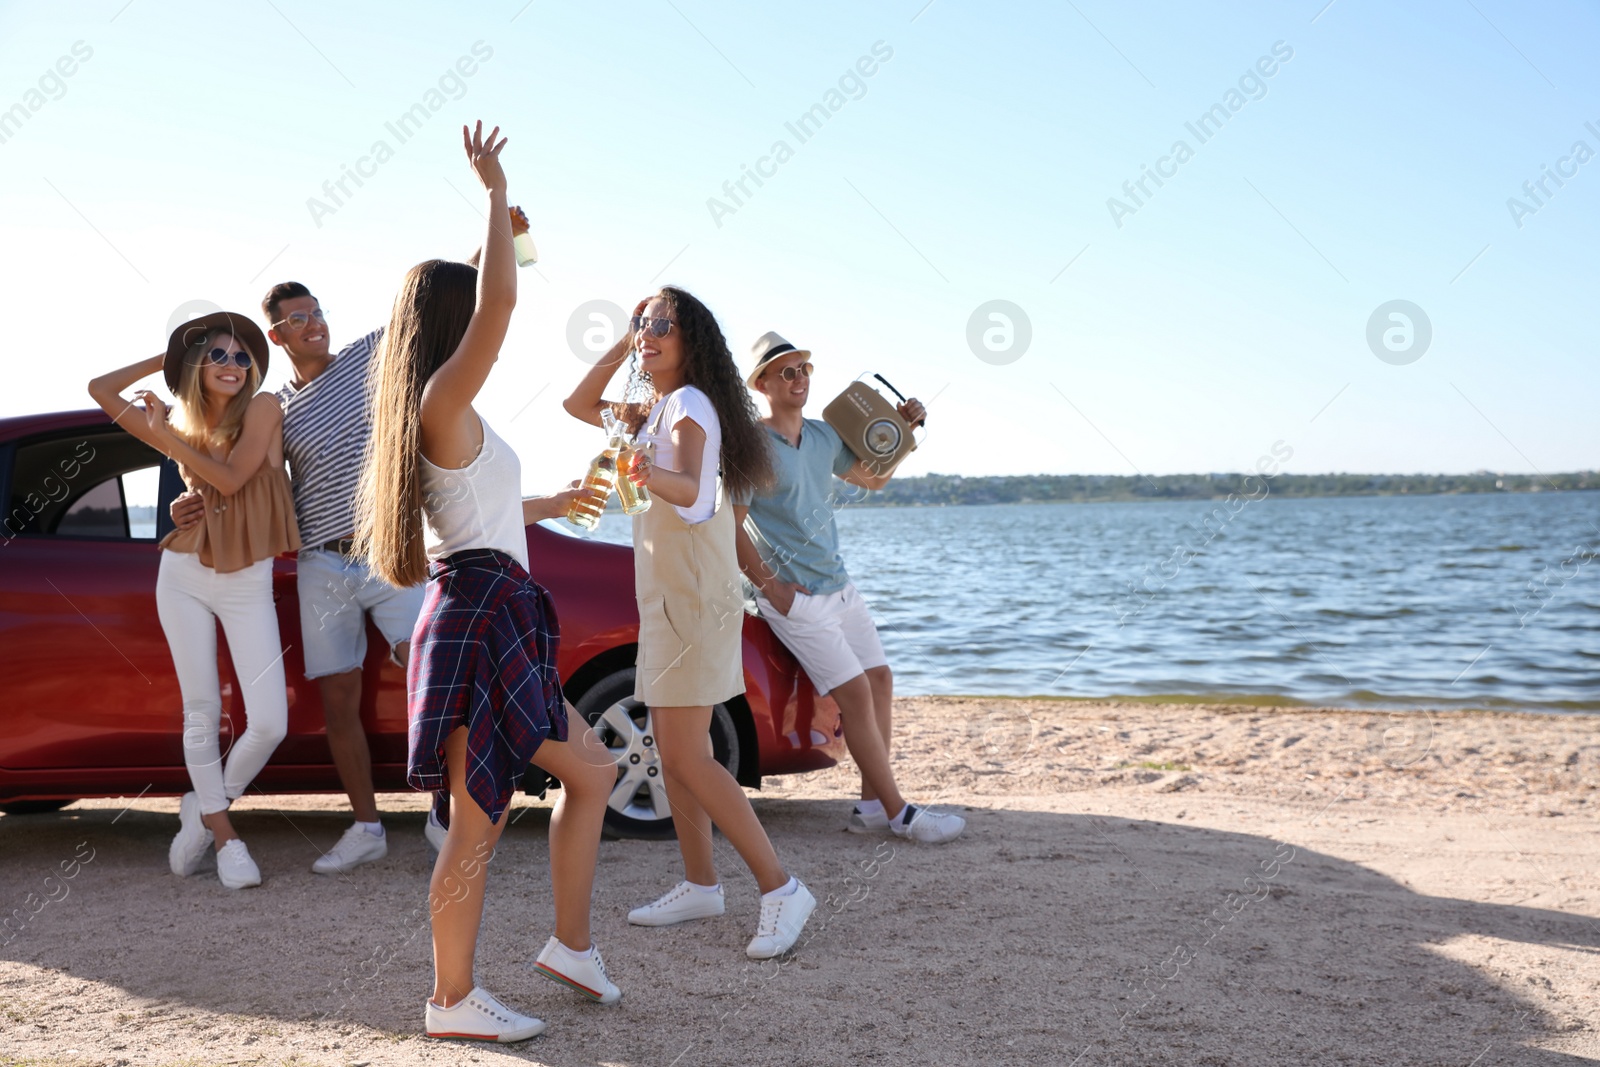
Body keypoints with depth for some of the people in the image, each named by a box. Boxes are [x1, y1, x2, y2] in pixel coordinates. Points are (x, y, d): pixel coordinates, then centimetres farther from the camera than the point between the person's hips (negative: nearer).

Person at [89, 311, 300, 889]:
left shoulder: (262, 407, -4)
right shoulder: (181, 427, 5)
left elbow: (231, 478, -14)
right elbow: (101, 389, 6)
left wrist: (167, 438, -10)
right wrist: (168, 356, 8)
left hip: (249, 585, -2)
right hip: (186, 576, 2)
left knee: (270, 722, -9)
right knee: (202, 711, 4)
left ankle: (205, 810, 14)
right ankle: (221, 831, 16)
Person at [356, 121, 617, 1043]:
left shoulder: (445, 419, 15)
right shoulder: (445, 402, -12)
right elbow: (501, 298, -23)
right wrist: (495, 190, -14)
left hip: (496, 623, 10)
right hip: (480, 617, -10)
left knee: (591, 771, 17)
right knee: (480, 821, -4)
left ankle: (572, 945, 23)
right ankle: (454, 1002, 6)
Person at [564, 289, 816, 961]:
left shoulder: (689, 403, -13)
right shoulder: (658, 410, 16)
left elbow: (689, 487, -31)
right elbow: (580, 406, 22)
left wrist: (654, 475, -54)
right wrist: (623, 341, 13)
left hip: (693, 597, -10)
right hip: (666, 597, 10)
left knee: (685, 758, -13)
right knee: (675, 753, 11)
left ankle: (780, 888, -10)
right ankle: (700, 885, 18)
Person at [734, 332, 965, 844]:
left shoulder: (823, 435, 10)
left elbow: (873, 477, 24)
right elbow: (730, 528, -14)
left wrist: (902, 428, 11)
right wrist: (769, 585, -16)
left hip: (838, 585, 8)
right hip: (794, 597, -8)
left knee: (880, 679, 4)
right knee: (855, 692, -12)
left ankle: (871, 806, 10)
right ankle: (899, 813, -7)